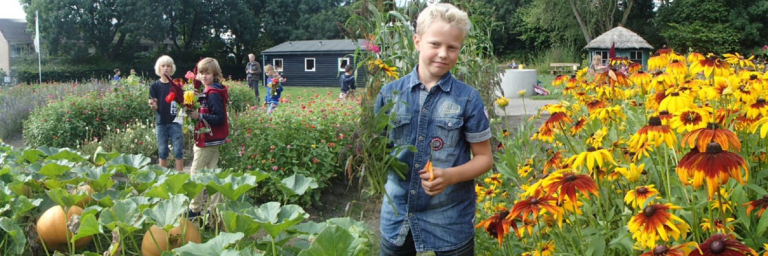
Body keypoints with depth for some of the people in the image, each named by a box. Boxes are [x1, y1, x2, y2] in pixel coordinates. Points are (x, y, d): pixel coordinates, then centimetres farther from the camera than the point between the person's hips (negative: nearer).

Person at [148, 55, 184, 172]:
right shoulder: (154, 86, 2)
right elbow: (155, 107, -2)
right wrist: (152, 105, -24)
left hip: (175, 122, -1)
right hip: (161, 123, 1)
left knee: (178, 150, 2)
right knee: (162, 151, 9)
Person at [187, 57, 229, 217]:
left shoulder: (213, 94, -17)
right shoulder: (208, 91, 12)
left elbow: (220, 118, -23)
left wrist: (199, 116, -27)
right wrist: (194, 112, 2)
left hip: (208, 140, -10)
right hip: (212, 139, 10)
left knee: (196, 173, -2)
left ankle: (195, 208, 5)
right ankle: (215, 207, 19)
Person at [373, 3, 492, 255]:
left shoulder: (468, 99, -7)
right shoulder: (390, 93, -2)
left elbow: (484, 157, -1)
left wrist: (450, 176, -18)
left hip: (450, 220, -1)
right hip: (397, 216, 2)